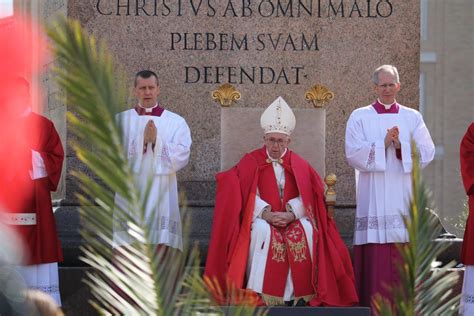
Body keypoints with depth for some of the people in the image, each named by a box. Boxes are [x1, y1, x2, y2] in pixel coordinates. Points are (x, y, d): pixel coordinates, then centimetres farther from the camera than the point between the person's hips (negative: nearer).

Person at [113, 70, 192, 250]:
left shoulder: (176, 122, 8)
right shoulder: (121, 120, 9)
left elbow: (182, 156, -3)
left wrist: (157, 141, -14)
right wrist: (141, 141, -14)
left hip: (161, 199, 0)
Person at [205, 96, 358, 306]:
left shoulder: (299, 165, 11)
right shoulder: (251, 162, 6)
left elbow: (308, 196, -1)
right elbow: (241, 193, -7)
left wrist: (290, 214, -20)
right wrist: (266, 214, -22)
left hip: (293, 219, 2)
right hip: (261, 220, -2)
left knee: (306, 231, -32)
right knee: (262, 232, -37)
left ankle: (299, 293, -29)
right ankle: (257, 294, -37)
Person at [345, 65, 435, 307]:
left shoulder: (412, 118, 12)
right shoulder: (360, 117, 7)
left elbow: (427, 152, 1)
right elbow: (353, 153, -5)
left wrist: (400, 146, -13)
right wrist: (383, 144, -12)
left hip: (405, 198, 2)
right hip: (374, 201, -2)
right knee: (376, 258, -7)